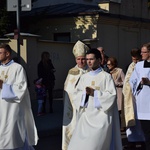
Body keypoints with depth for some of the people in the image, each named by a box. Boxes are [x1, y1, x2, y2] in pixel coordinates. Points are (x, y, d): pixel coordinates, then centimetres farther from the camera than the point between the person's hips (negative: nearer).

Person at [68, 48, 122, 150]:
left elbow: (112, 95, -9)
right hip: (86, 116, 5)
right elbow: (77, 95, 10)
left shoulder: (106, 76, -2)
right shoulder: (84, 77, 13)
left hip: (100, 116, -5)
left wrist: (94, 93, -14)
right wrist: (84, 93, -10)